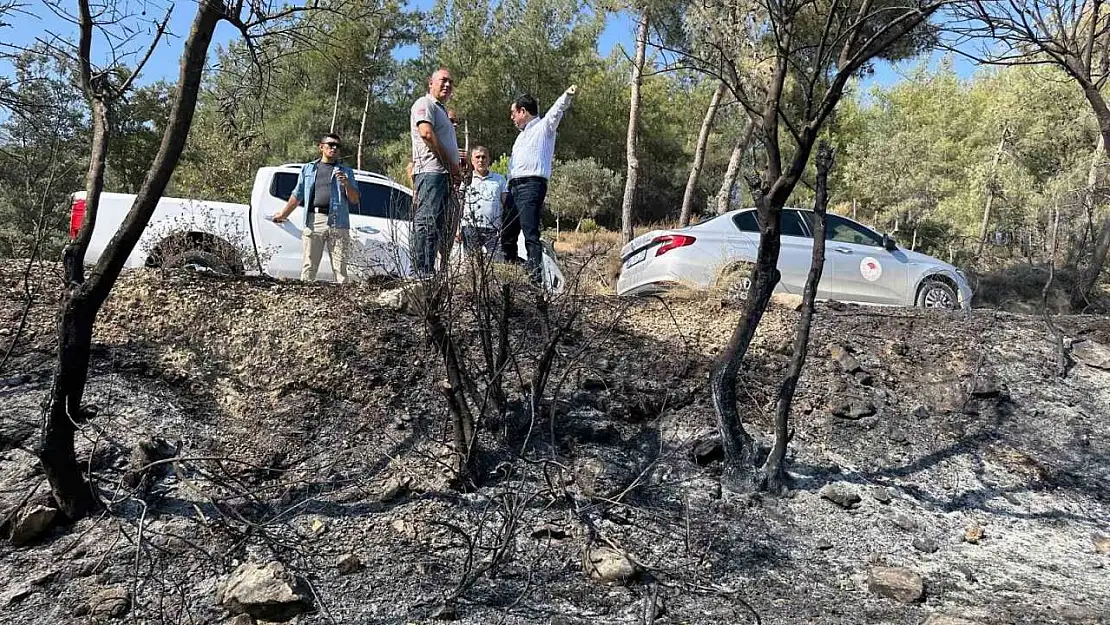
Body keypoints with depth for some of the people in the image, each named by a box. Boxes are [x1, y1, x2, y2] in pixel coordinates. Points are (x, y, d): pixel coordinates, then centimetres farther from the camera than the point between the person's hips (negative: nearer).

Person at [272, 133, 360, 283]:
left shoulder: (346, 171, 16)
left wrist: (346, 184, -7)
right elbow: (297, 195, 25)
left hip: (338, 222, -1)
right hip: (313, 221, 1)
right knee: (308, 266, -2)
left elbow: (355, 200, 10)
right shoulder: (308, 169, 19)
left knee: (340, 268, -1)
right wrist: (283, 214, 29)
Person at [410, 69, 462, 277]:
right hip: (430, 171, -10)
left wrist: (455, 171, 15)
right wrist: (452, 165, -14)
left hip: (445, 175, 10)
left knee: (441, 226, 6)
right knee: (427, 222, -16)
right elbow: (426, 133, -15)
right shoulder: (425, 104, 1)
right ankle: (423, 274, -22)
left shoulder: (442, 111, 31)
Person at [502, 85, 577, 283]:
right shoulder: (522, 135, 30)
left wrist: (567, 95, -34)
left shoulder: (543, 126, 5)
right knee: (507, 234, 11)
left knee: (531, 235, -17)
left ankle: (536, 278, -20)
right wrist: (509, 189, 23)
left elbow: (557, 110, -15)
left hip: (532, 185, -9)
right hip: (514, 186, 9)